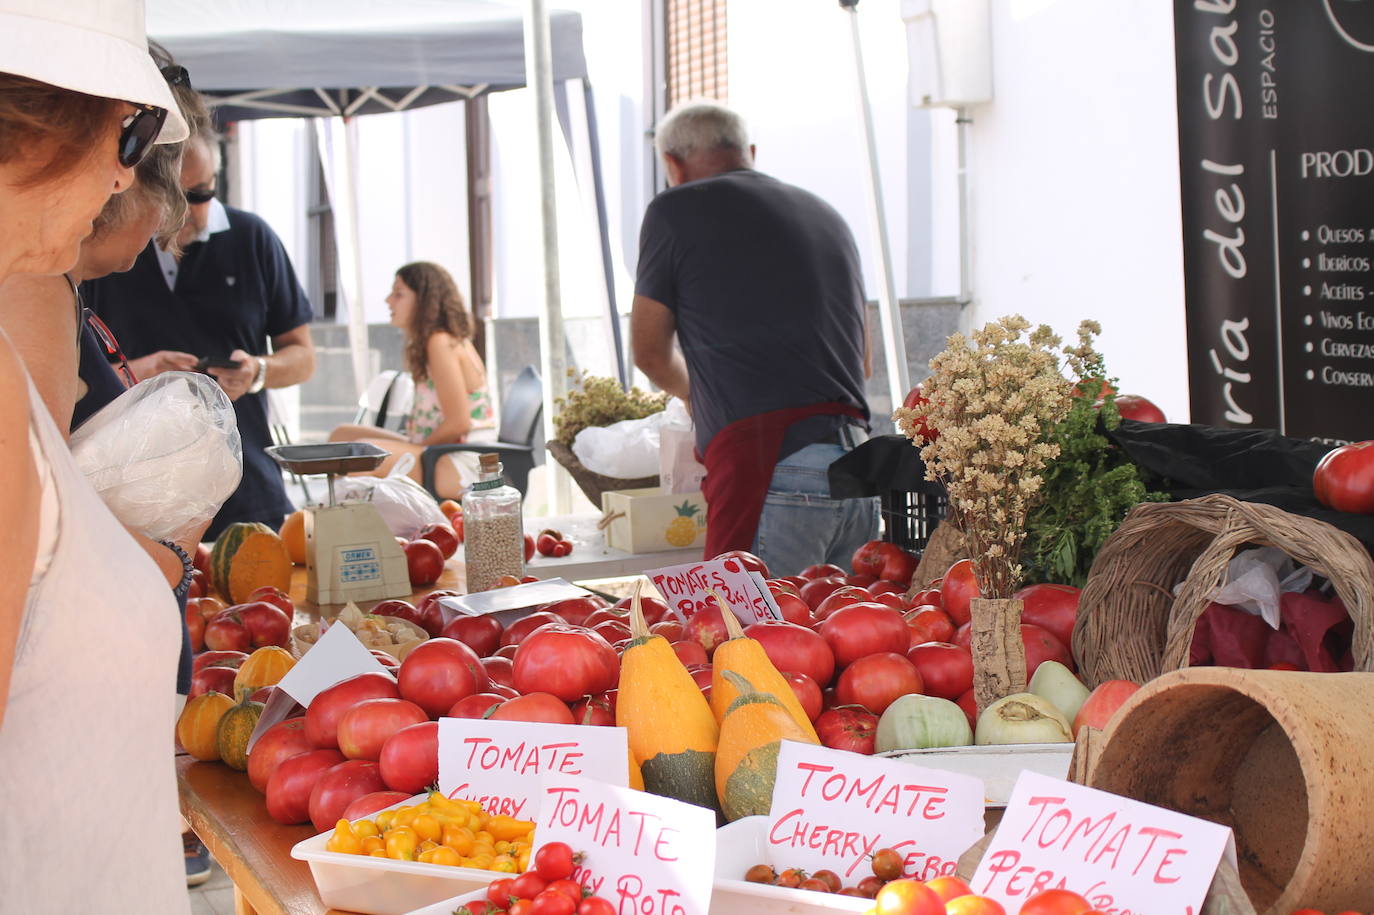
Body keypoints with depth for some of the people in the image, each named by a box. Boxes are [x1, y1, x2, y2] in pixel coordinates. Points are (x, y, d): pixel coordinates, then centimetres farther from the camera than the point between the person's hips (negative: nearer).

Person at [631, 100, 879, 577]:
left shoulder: (676, 210, 6)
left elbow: (650, 351, 16)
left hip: (770, 467, -7)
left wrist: (696, 393, 36)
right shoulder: (826, 213, 24)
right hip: (858, 466, 7)